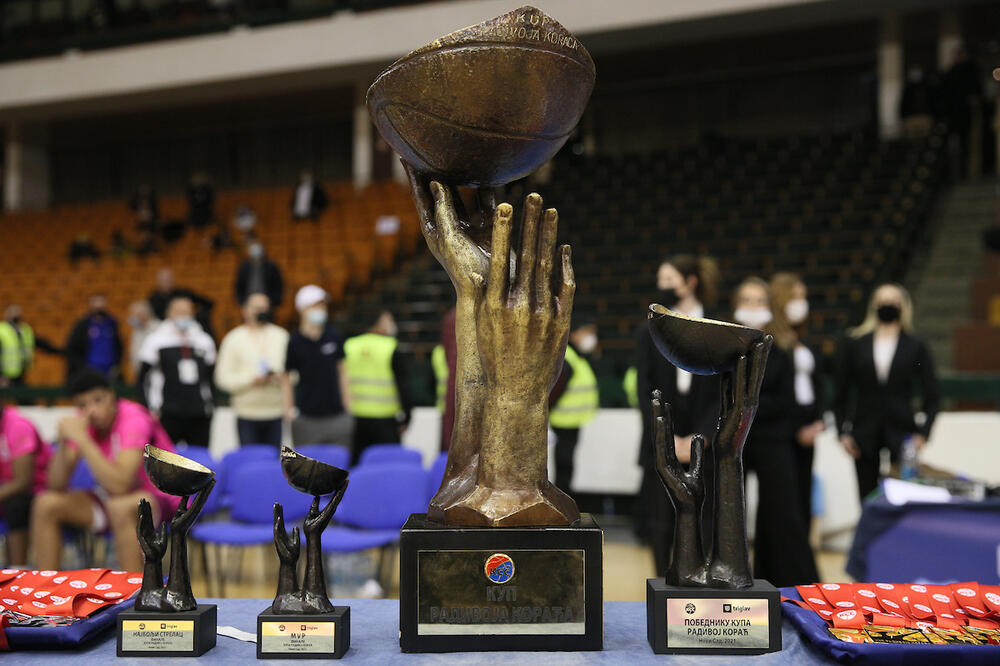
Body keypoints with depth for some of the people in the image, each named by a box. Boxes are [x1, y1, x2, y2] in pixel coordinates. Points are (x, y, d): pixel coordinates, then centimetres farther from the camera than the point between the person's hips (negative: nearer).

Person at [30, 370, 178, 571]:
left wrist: (82, 439, -34)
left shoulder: (133, 419, -24)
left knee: (120, 506, -37)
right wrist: (63, 443, -22)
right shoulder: (83, 422, -5)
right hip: (112, 498, 7)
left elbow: (119, 485, -36)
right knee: (46, 504, -7)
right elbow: (56, 486, -6)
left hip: (160, 499, -7)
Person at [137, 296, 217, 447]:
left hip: (200, 417, 4)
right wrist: (152, 407, -4)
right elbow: (142, 378, 2)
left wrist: (210, 404, 12)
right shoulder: (156, 340, 0)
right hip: (168, 416, -3)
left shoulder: (205, 341, 11)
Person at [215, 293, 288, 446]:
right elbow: (223, 377, -1)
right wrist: (252, 380, -14)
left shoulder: (282, 336, 12)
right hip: (247, 414, -2)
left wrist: (281, 377, -11)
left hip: (276, 412, 2)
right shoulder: (234, 338, 5)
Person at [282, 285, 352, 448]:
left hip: (337, 416, 2)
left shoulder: (335, 337, 4)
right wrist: (289, 408, -6)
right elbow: (286, 378, 1)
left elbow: (342, 372, 11)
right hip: (307, 419, -2)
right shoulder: (294, 342, -4)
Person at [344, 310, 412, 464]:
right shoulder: (391, 349, -9)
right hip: (385, 420, -4)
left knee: (355, 466, 11)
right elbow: (402, 384, -9)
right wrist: (405, 416, 0)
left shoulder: (349, 346, 3)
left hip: (356, 418, 4)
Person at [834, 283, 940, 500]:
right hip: (864, 432, 1)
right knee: (867, 498, 4)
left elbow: (932, 396, 6)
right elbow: (840, 391, 6)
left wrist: (923, 433, -5)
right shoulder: (854, 343, 5)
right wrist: (843, 431, 0)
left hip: (901, 430, -1)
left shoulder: (916, 347, 4)